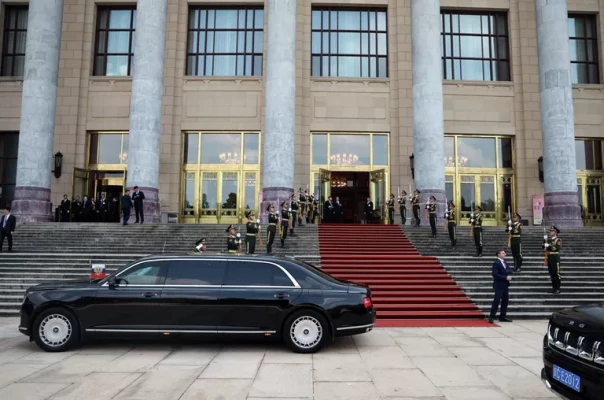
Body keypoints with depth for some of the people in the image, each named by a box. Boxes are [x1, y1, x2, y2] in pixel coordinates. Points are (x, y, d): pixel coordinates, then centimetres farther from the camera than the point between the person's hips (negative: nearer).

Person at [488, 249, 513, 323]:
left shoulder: (505, 262, 13)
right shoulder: (496, 263, -12)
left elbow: (509, 270, 13)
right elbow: (495, 274, -19)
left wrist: (509, 275, -10)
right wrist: (505, 277, -20)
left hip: (505, 285, 8)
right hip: (499, 285, -8)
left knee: (505, 300, 10)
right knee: (496, 301, -7)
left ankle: (502, 317, 19)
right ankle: (491, 317, -2)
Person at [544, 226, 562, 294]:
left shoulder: (558, 240, -4)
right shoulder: (548, 240, 15)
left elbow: (557, 248, -18)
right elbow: (544, 247, 7)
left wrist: (549, 246, -25)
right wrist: (545, 241, -8)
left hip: (555, 259, -6)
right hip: (549, 259, 6)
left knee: (556, 274, -3)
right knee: (551, 274, 9)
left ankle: (558, 289, 2)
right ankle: (554, 288, 17)